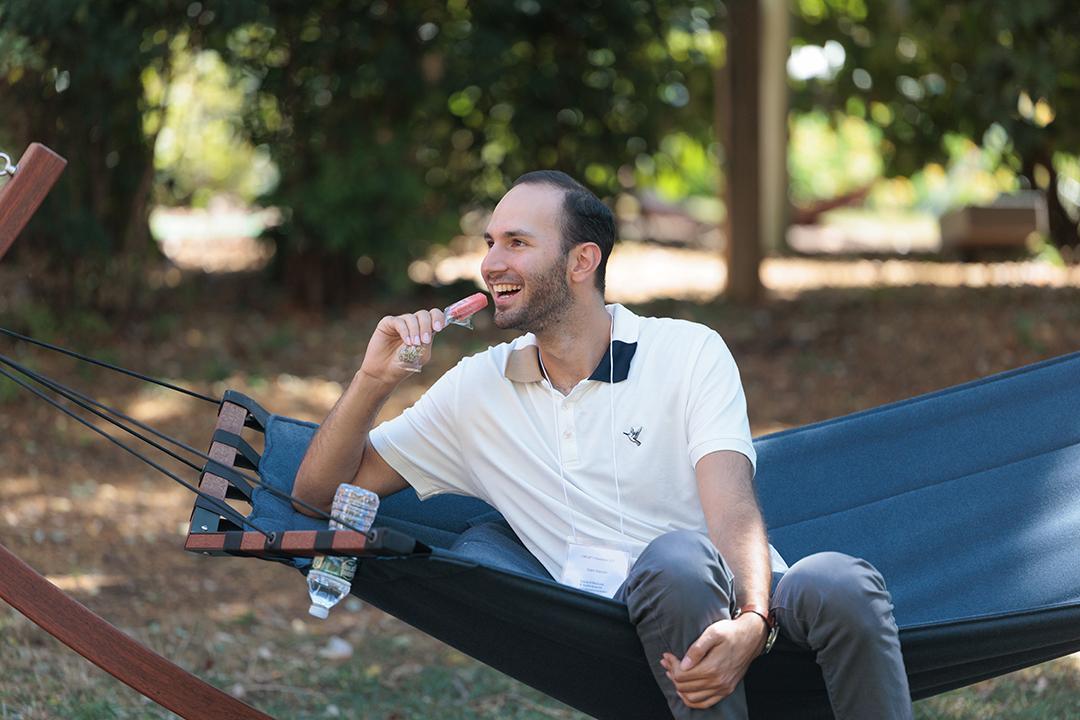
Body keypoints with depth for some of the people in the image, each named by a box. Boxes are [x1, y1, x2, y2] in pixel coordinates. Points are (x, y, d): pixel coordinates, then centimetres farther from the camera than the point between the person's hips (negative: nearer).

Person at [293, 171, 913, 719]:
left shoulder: (689, 351, 7)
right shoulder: (478, 389, 16)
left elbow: (732, 510, -7)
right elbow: (320, 492, 19)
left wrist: (752, 621, -29)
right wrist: (376, 378, 1)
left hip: (736, 602, 0)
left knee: (841, 584, -34)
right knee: (677, 558, -35)